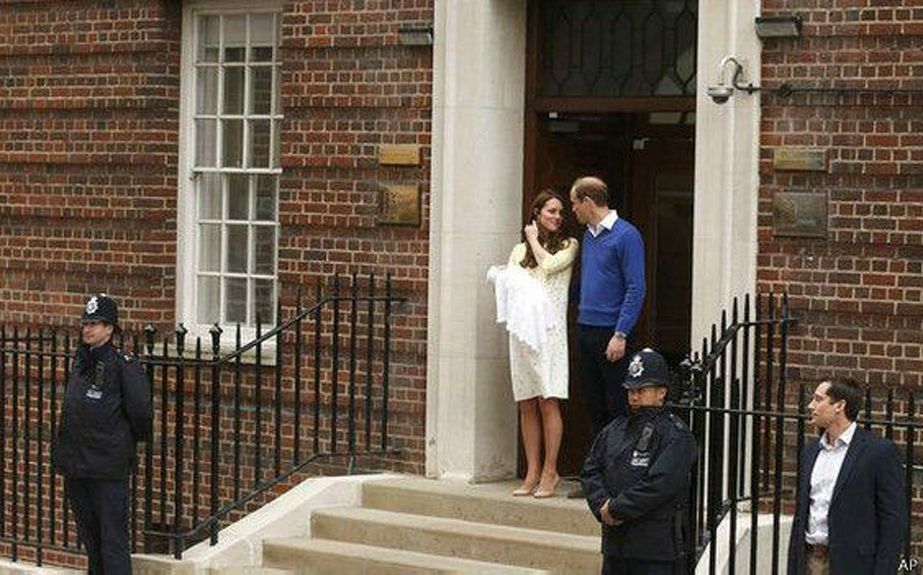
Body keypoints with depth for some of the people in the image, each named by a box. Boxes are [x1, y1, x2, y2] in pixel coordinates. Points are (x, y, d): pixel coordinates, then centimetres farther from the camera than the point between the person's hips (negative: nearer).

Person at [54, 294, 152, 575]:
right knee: (89, 535, 17)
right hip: (75, 462, 8)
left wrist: (127, 441, 2)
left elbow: (140, 411, -12)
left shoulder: (123, 365, -12)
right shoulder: (80, 362, 11)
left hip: (108, 468, -8)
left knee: (112, 538, -6)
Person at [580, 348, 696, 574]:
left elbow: (659, 485, -19)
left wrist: (616, 510, -16)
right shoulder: (616, 429, 13)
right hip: (615, 543, 7)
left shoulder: (675, 435, -9)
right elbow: (590, 472, 11)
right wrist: (603, 506, -8)